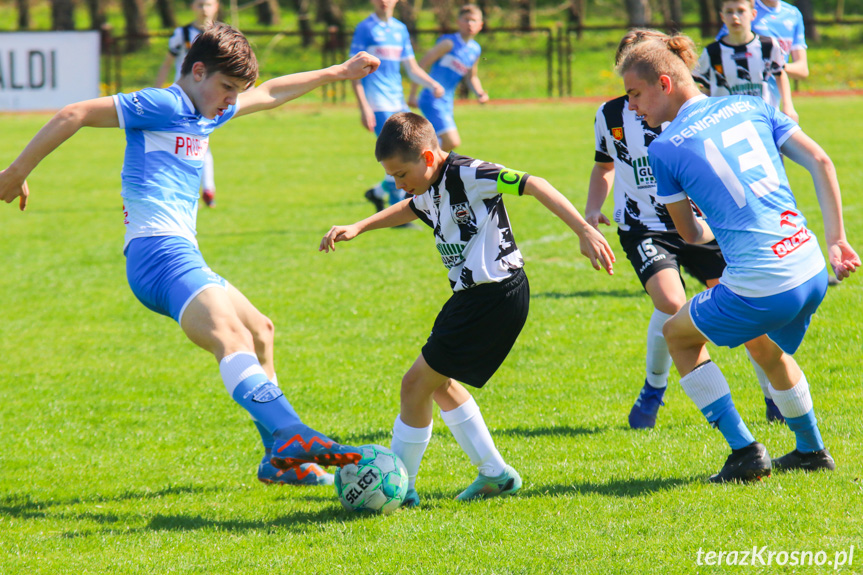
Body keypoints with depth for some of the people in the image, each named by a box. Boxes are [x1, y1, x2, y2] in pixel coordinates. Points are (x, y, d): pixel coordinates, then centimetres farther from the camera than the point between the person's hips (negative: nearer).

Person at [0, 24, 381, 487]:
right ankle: (290, 435, -54)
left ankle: (278, 460, 32)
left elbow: (270, 94, 38)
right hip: (159, 252, -11)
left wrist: (339, 72, 46)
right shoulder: (162, 106, -6)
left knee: (259, 331, 24)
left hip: (180, 255, 11)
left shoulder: (205, 113, 22)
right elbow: (74, 116, -11)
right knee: (232, 338, -31)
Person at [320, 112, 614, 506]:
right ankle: (495, 474, 27)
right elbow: (410, 209, 34)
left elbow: (534, 185, -24)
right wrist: (357, 228, 28)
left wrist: (584, 231, -31)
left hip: (496, 294, -10)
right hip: (473, 296, 10)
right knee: (440, 384, 22)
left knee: (416, 382, -6)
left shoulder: (468, 176, -18)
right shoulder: (430, 191, 9)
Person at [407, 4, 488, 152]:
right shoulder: (450, 43, -12)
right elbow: (422, 65, -11)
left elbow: (472, 77, 27)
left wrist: (479, 93, 7)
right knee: (452, 142, -19)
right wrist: (412, 95, -11)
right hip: (432, 100, -8)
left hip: (447, 101, 8)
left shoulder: (475, 50, 11)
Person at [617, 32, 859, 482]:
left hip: (760, 287, -6)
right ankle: (812, 450, 45)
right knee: (763, 343, 36)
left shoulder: (665, 147, -2)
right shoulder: (749, 107, 11)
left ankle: (744, 452, 15)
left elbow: (691, 234, 8)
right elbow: (820, 162, 4)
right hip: (811, 271, 6)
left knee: (678, 335, 21)